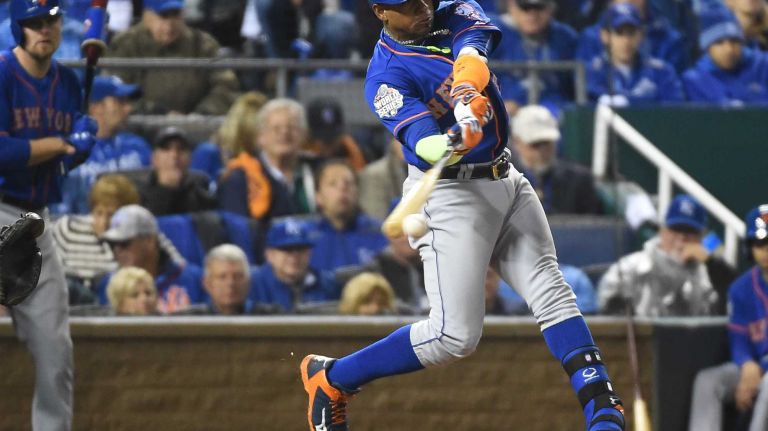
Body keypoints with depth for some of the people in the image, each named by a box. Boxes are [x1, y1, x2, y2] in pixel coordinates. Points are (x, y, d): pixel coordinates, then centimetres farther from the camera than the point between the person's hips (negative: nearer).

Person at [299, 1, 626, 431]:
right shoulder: (387, 77, -13)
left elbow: (472, 52, -20)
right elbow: (423, 146, -26)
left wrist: (467, 91, -41)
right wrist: (455, 142, -49)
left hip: (506, 182, 6)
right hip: (451, 197, -6)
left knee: (551, 292, -2)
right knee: (455, 335, -10)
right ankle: (331, 378, 4)